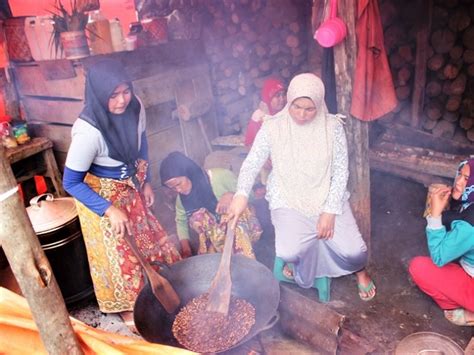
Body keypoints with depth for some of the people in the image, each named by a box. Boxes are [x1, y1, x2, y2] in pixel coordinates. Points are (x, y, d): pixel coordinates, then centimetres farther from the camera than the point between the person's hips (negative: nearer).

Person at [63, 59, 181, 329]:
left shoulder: (135, 106, -18)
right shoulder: (88, 131, -34)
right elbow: (71, 182, -23)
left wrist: (146, 182, 6)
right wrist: (110, 210, -25)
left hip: (132, 188, 6)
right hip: (103, 195, -6)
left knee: (149, 238, 22)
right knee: (120, 255, 11)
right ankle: (128, 309, 37)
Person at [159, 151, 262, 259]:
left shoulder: (220, 176, -20)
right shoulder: (181, 198, -4)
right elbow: (181, 221, 10)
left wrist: (231, 196, -32)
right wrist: (186, 249, -3)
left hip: (241, 223, -4)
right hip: (215, 234, 4)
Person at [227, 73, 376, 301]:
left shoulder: (332, 126, -7)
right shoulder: (273, 127, -8)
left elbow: (341, 171, -5)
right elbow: (252, 163, -9)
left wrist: (330, 210, -13)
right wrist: (242, 193, -28)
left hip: (328, 197, 1)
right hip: (288, 200, -1)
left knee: (352, 251, -13)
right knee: (289, 253, -23)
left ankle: (359, 270, 27)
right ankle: (298, 260, 17)